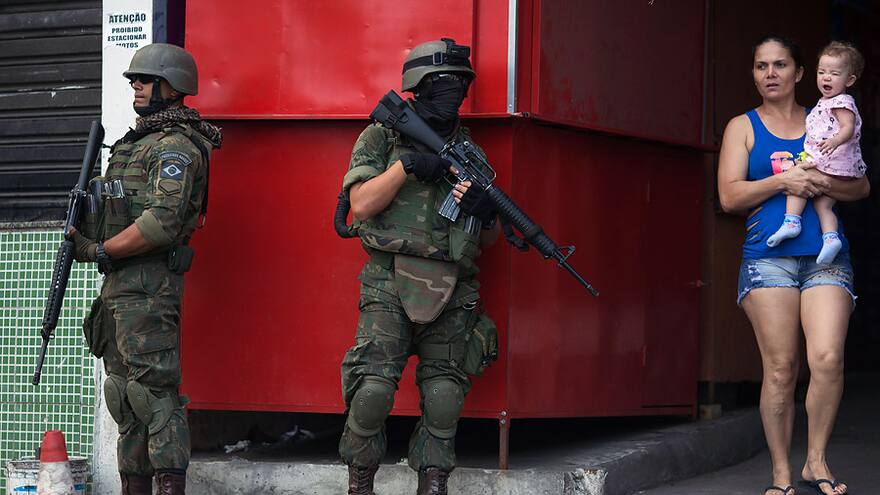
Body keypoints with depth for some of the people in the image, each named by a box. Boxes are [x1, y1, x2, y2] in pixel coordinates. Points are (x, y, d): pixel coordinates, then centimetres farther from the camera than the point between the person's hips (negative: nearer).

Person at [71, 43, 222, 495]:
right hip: (119, 286, 10)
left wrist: (100, 251, -14)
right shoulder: (136, 142, 22)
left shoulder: (176, 146, -10)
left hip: (148, 287, -10)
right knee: (125, 394, 11)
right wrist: (83, 230, 7)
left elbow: (161, 223, -21)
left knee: (153, 391, -13)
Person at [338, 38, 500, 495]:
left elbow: (489, 239, 17)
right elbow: (360, 204, -7)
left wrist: (485, 213, -6)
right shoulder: (381, 138, 5)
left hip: (453, 294, 4)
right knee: (373, 389, -13)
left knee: (444, 398, 0)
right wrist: (406, 165, -14)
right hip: (391, 287, -4)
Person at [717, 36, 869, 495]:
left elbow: (862, 186, 13)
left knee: (828, 358, -16)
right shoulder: (743, 127, 12)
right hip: (768, 258, -1)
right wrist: (784, 182, -10)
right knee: (779, 368, -5)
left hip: (826, 257, 1)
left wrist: (823, 183, -7)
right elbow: (729, 195, 1)